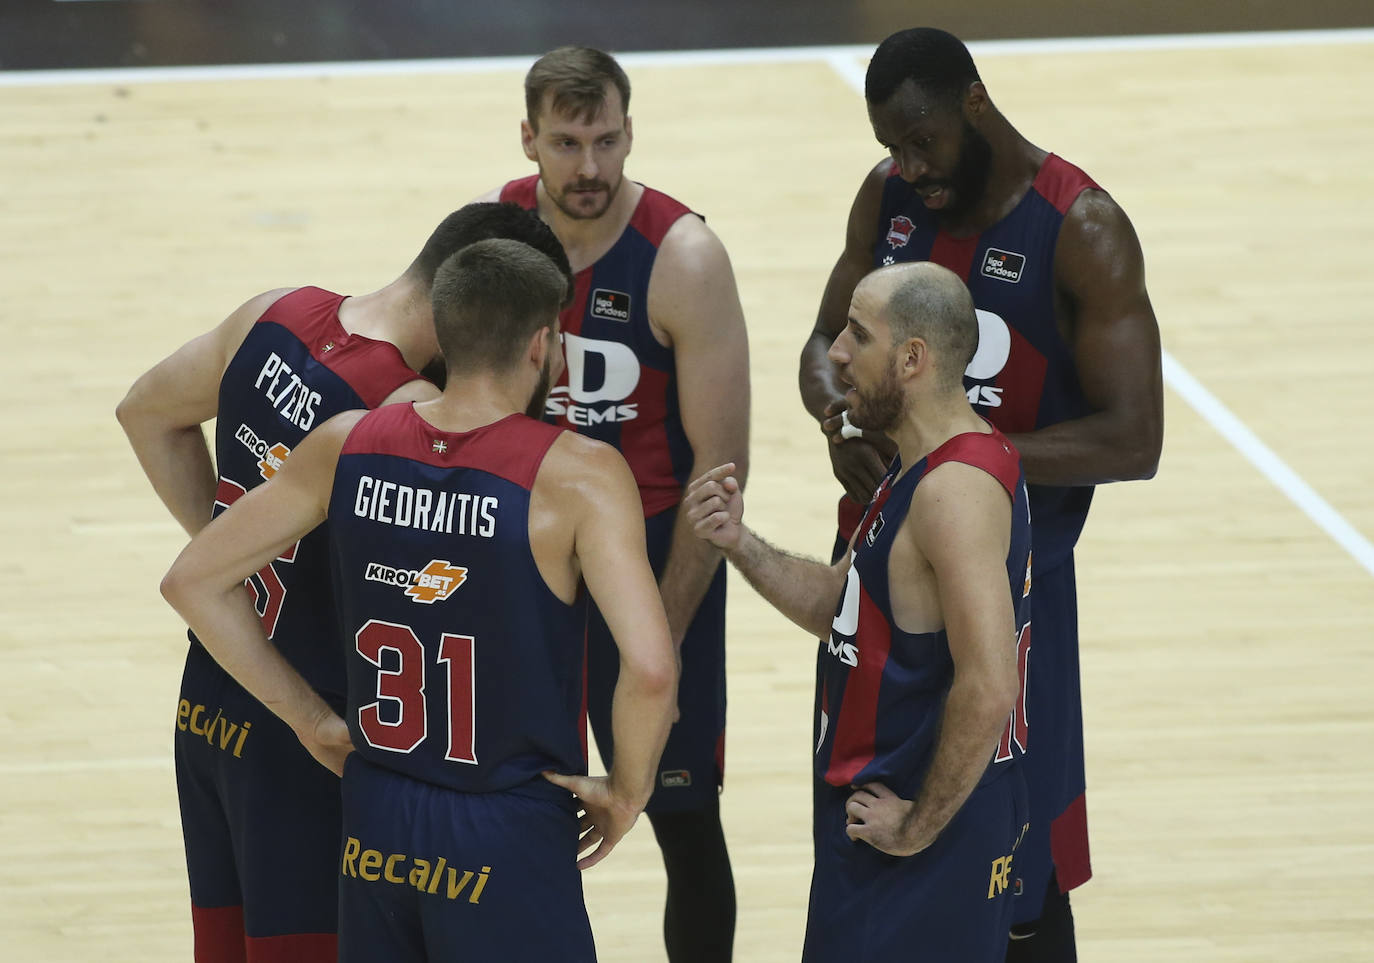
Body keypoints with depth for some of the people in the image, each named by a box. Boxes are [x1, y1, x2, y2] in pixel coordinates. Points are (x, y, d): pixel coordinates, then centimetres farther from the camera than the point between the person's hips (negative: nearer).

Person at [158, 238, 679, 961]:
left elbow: (192, 581, 5)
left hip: (375, 826, 5)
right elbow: (650, 668, -26)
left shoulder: (347, 446, -1)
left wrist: (309, 718, 10)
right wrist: (625, 792, -8)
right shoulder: (578, 474, -16)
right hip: (509, 846, -5)